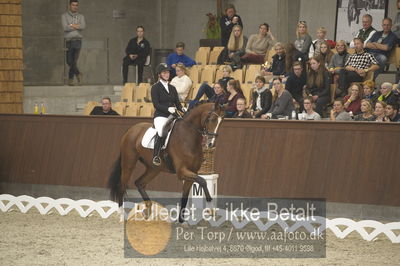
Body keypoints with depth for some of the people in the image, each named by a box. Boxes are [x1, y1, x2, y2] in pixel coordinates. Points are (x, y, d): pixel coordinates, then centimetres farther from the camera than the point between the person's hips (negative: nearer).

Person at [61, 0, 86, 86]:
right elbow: (65, 27, -10)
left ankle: (70, 79, 5)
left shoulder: (81, 16, 12)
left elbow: (83, 26, -7)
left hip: (77, 41, 1)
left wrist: (71, 25, -9)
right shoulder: (64, 16, 5)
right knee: (69, 61, -9)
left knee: (74, 61, -1)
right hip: (68, 40, -1)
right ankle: (77, 73, 8)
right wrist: (76, 26, -4)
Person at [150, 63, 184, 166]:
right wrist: (168, 109, -20)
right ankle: (156, 156, -29)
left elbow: (177, 103, 15)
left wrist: (182, 109, -7)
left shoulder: (172, 88, 19)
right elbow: (156, 104, -7)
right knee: (160, 131, -33)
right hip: (160, 116, -6)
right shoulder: (155, 87, 3)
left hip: (172, 115, 6)